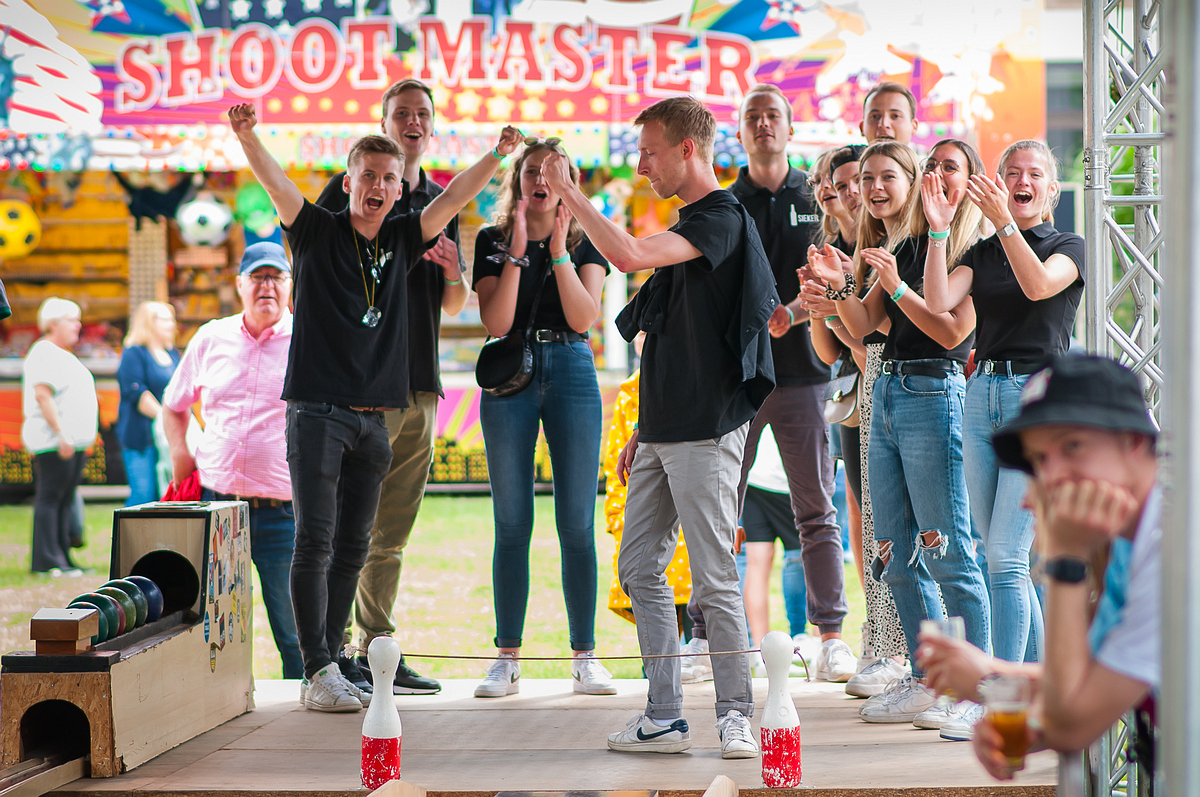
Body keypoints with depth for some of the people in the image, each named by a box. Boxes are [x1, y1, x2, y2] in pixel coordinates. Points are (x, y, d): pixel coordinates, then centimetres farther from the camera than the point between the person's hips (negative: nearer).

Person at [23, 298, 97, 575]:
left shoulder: (62, 355, 21)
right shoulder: (43, 353, -10)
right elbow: (42, 395, -20)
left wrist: (86, 437, 24)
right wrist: (60, 433, -24)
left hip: (74, 442, 10)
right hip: (53, 443, -10)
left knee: (66, 499, 9)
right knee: (50, 497, -7)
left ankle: (63, 559, 12)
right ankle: (47, 561, -6)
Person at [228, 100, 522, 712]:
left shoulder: (402, 240, 11)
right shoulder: (318, 233, 0)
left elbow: (453, 199, 5)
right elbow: (276, 185, -15)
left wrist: (497, 155, -9)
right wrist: (247, 138, -33)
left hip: (373, 416, 5)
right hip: (316, 410, -5)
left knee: (353, 547, 8)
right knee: (315, 541, -9)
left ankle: (329, 667, 14)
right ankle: (319, 674, -8)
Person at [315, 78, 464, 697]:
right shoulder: (347, 189, -1)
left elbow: (452, 305, 21)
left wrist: (452, 272, -1)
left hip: (421, 384, 6)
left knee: (392, 531, 10)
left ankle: (375, 650, 15)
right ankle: (332, 653, -2)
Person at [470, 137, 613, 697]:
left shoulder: (585, 242, 7)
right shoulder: (493, 241, 6)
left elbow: (582, 318, -7)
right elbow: (495, 322, -6)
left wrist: (558, 251, -12)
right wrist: (518, 251, -11)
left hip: (571, 372, 0)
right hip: (509, 375, 0)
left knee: (577, 522, -1)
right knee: (512, 523, 1)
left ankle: (585, 656, 4)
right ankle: (507, 658, 6)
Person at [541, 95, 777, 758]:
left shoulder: (722, 218, -11)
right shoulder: (687, 225, 19)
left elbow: (628, 255, -26)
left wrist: (568, 192, -15)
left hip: (706, 432, -10)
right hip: (664, 431, 10)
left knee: (714, 579, -6)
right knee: (639, 569, 8)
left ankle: (735, 716, 3)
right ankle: (664, 716, 12)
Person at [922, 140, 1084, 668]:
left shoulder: (1069, 247, 3)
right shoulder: (982, 253, 15)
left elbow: (1039, 285, -20)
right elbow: (938, 302, -3)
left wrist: (1004, 221, -29)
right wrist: (938, 228, -12)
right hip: (982, 397, 6)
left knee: (1006, 556, -14)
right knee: (999, 557, 8)